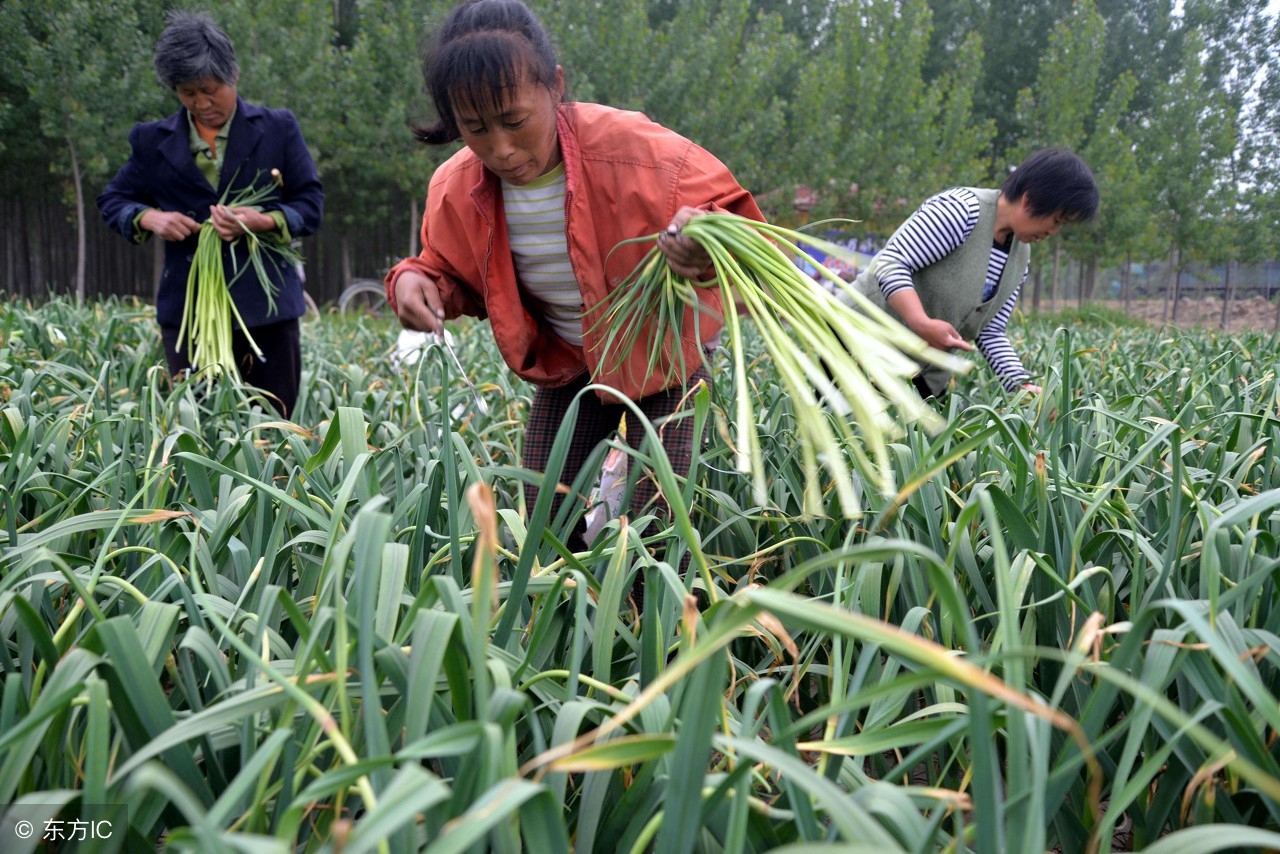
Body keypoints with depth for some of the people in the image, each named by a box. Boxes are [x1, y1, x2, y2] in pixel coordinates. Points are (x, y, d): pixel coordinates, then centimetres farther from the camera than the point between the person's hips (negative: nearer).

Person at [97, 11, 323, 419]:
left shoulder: (278, 128, 4)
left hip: (266, 306, -1)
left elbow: (311, 205, 2)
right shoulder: (154, 141, 8)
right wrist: (149, 218, -7)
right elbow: (113, 201, 15)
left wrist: (262, 221, -17)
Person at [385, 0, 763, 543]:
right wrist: (416, 282, -19)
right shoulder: (455, 191, -15)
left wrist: (712, 248, -47)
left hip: (661, 362, -4)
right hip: (564, 371, 4)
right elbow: (454, 274, 7)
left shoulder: (639, 154, -30)